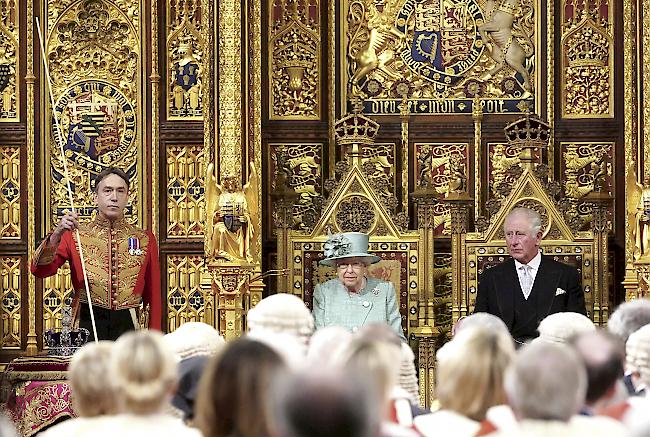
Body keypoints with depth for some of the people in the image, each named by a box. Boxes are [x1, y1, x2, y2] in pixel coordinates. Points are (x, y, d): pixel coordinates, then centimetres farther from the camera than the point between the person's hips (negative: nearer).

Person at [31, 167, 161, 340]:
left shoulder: (145, 239, 8)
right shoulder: (75, 235, 6)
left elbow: (153, 296, 9)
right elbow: (40, 270, -5)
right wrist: (57, 235, -20)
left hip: (128, 326, 1)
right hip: (86, 326, -1)